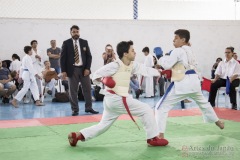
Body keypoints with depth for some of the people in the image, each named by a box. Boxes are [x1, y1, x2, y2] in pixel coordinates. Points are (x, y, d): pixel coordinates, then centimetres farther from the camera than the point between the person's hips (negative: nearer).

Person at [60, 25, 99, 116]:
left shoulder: (84, 42, 7)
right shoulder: (66, 43, 0)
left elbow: (89, 56, 6)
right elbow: (63, 58, -2)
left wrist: (87, 68, -6)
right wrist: (63, 71, -9)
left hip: (84, 69, 2)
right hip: (72, 70, -2)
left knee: (87, 89, 4)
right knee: (73, 90, 1)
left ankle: (88, 108, 15)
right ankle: (75, 109, 9)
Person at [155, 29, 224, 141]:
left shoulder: (177, 51, -11)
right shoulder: (189, 50, 15)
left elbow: (167, 65, -16)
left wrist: (161, 59, 4)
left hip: (182, 83, -9)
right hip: (193, 81, 9)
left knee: (162, 107, -6)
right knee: (202, 102, 34)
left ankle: (160, 135, -15)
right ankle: (217, 122, 52)